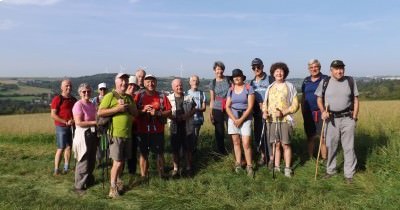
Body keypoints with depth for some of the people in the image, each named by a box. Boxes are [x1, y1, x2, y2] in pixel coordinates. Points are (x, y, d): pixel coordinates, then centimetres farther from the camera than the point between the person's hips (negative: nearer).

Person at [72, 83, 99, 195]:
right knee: (83, 161, -2)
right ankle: (79, 186, 11)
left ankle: (89, 180, 34)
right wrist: (95, 122, -20)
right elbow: (79, 123, -20)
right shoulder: (78, 105, -13)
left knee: (92, 160, 17)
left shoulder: (92, 104, 10)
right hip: (83, 134, -8)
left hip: (93, 134, 8)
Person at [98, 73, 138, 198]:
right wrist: (117, 108, -20)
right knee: (117, 161, -4)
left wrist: (129, 107, -5)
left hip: (128, 134, 6)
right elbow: (100, 112, -13)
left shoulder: (129, 98, 15)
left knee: (122, 160, 15)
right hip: (115, 134, -6)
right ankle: (113, 188, 8)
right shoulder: (110, 96, -6)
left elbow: (136, 113, 15)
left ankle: (118, 181, 33)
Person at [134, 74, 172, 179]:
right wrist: (143, 110, -16)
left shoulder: (162, 96, 4)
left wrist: (157, 113, -14)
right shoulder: (139, 96, 3)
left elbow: (169, 112, 0)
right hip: (142, 130, 0)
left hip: (158, 130, 0)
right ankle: (143, 175, 17)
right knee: (143, 153, 6)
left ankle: (161, 174, 19)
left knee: (160, 153, 7)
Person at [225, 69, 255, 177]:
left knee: (246, 143, -9)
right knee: (236, 142, 6)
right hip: (233, 118, 4)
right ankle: (238, 164, 15)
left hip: (245, 118, -3)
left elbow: (250, 106, -8)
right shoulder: (231, 90, 8)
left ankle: (249, 166, -1)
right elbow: (227, 107, 4)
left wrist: (241, 120, -12)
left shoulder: (249, 88, -3)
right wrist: (234, 120, -9)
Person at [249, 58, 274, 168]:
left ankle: (271, 157, 6)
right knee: (258, 135, 10)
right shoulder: (252, 82, 14)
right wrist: (258, 104, 1)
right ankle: (263, 155, 25)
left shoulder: (270, 79, -5)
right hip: (257, 113, 6)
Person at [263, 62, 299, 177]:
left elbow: (295, 105, -3)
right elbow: (265, 103, 18)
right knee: (275, 144, 7)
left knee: (286, 145, 0)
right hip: (272, 120, 3)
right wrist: (265, 112, -2)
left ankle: (287, 168, 10)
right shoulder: (270, 87, 12)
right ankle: (277, 167, 17)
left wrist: (283, 112, -14)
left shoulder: (290, 86, 0)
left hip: (285, 120, -3)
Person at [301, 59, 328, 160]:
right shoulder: (306, 81, 12)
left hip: (321, 113, -3)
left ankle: (324, 159, 6)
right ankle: (310, 159, 18)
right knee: (310, 137, 9)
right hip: (309, 113, 4)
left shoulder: (325, 79, 1)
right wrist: (303, 111, 12)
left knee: (324, 137, -3)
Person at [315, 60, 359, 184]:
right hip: (331, 119, 1)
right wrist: (323, 111, -10)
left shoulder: (350, 81, 3)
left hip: (347, 118, 0)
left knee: (349, 147, 3)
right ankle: (330, 170, 25)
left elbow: (355, 100, 5)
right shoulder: (325, 82, 2)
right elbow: (319, 99, 8)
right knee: (330, 146, 9)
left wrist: (354, 117, -2)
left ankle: (349, 174, 13)